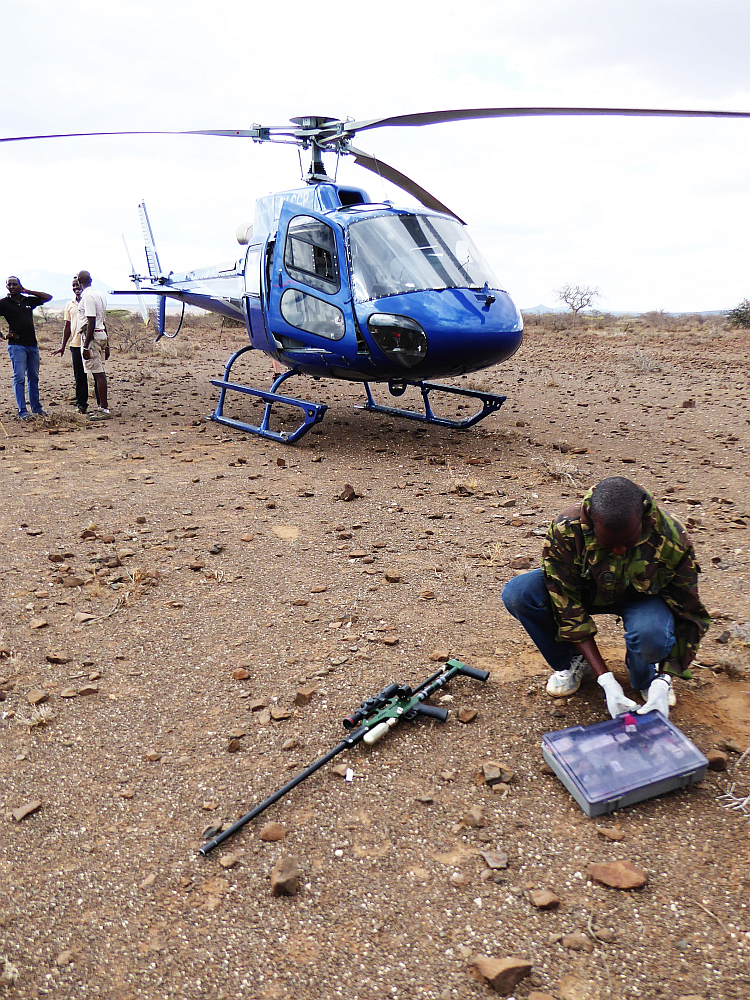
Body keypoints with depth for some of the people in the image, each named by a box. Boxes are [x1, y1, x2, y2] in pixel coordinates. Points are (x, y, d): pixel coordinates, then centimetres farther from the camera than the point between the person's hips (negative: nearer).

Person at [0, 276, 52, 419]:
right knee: (19, 378, -6)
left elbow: (48, 297, 14)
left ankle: (36, 407, 18)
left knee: (33, 377, 10)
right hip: (16, 345, -4)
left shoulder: (28, 300, 11)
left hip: (32, 344, 4)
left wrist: (28, 291, 8)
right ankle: (22, 411, -4)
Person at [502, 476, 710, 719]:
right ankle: (571, 663, 2)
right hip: (588, 588, 1)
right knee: (516, 594, -27)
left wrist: (661, 685, -31)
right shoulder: (565, 530, -33)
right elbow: (568, 608, -27)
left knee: (651, 634, -39)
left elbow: (687, 616, -20)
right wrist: (606, 680, -32)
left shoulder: (671, 539, -31)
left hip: (642, 596, -1)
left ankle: (649, 677, 3)